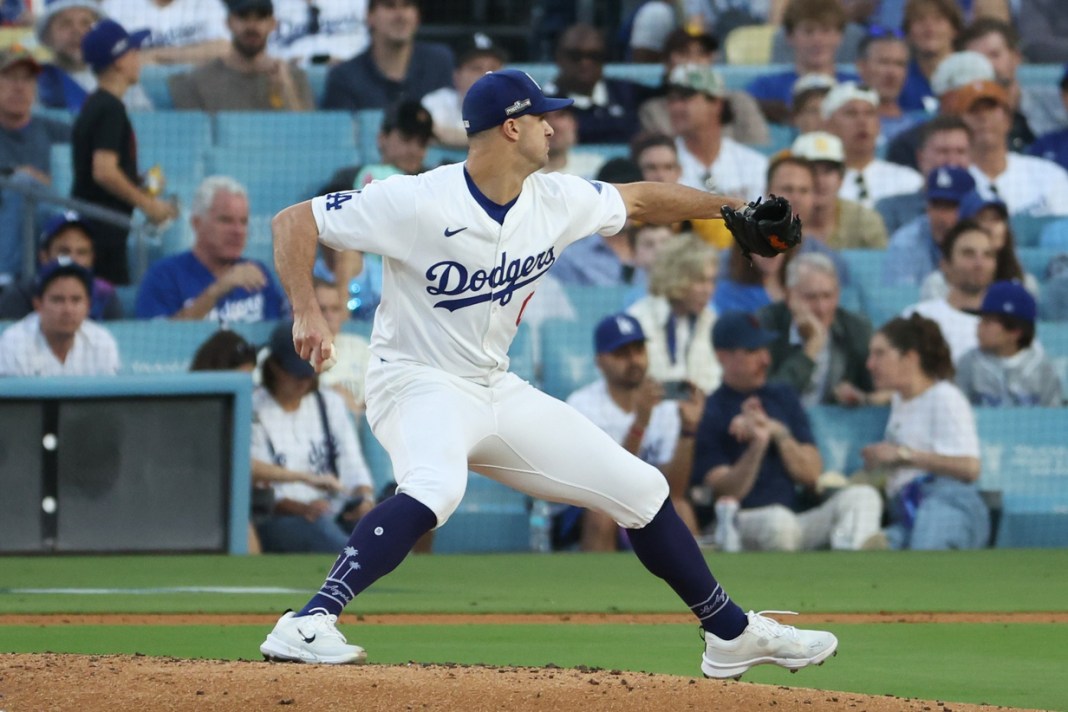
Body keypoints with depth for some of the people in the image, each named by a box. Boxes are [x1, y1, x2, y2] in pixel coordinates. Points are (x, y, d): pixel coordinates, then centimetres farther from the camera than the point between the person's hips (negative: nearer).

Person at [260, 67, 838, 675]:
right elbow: (295, 221, -18)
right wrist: (308, 314, -30)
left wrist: (728, 206, 18)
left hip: (498, 392, 7)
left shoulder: (557, 200, -1)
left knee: (641, 489, 10)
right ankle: (307, 626, -43)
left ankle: (732, 634, 28)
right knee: (436, 487, -41)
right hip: (417, 382, -7)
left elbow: (638, 200, 19)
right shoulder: (419, 202, -20)